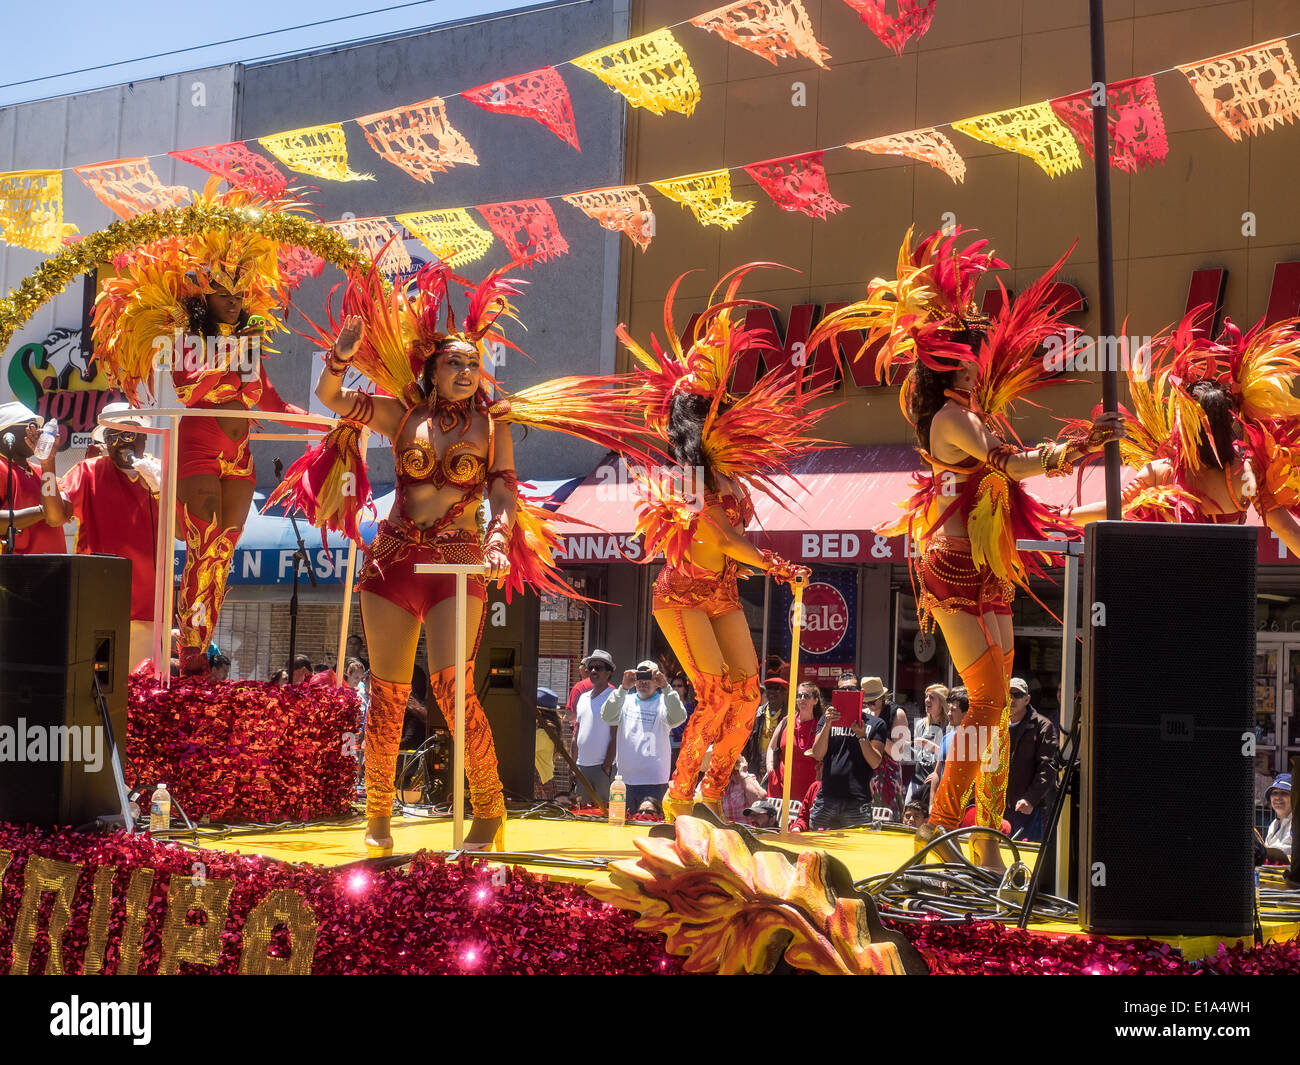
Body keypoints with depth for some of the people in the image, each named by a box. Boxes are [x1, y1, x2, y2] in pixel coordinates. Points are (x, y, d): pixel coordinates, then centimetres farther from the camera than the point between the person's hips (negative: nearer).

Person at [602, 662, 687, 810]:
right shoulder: (626, 701, 11)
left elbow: (678, 717, -19)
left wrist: (665, 687, -27)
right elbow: (607, 717, -7)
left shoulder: (663, 703, 2)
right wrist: (623, 688, -17)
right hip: (624, 778, 3)